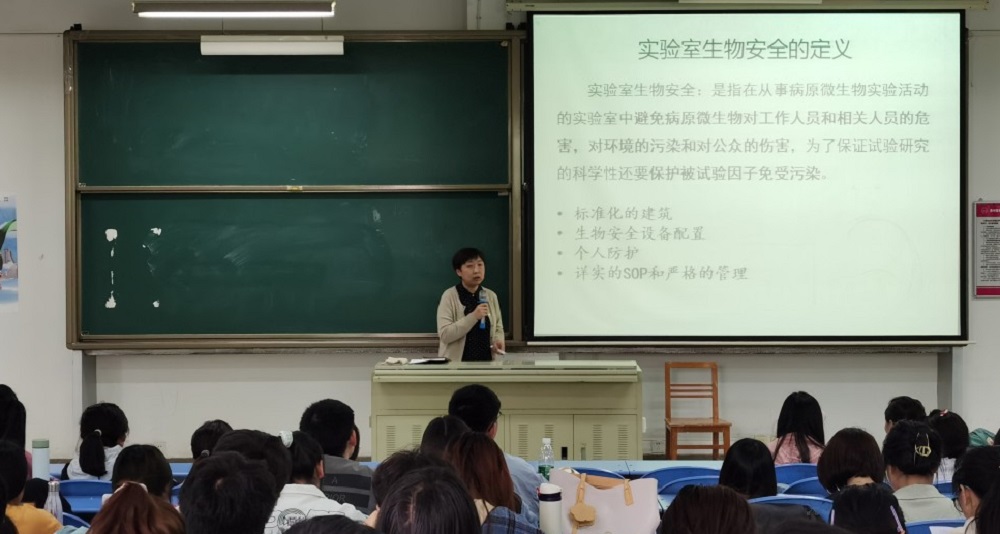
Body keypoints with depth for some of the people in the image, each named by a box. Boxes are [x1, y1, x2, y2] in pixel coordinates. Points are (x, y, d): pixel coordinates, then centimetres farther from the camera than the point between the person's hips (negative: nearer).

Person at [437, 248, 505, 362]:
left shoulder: (491, 296, 7)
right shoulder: (449, 296, -6)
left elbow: (498, 328, 15)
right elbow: (444, 334, -14)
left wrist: (498, 341, -6)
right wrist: (473, 317, -21)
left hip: (486, 361, 4)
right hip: (456, 364, -4)